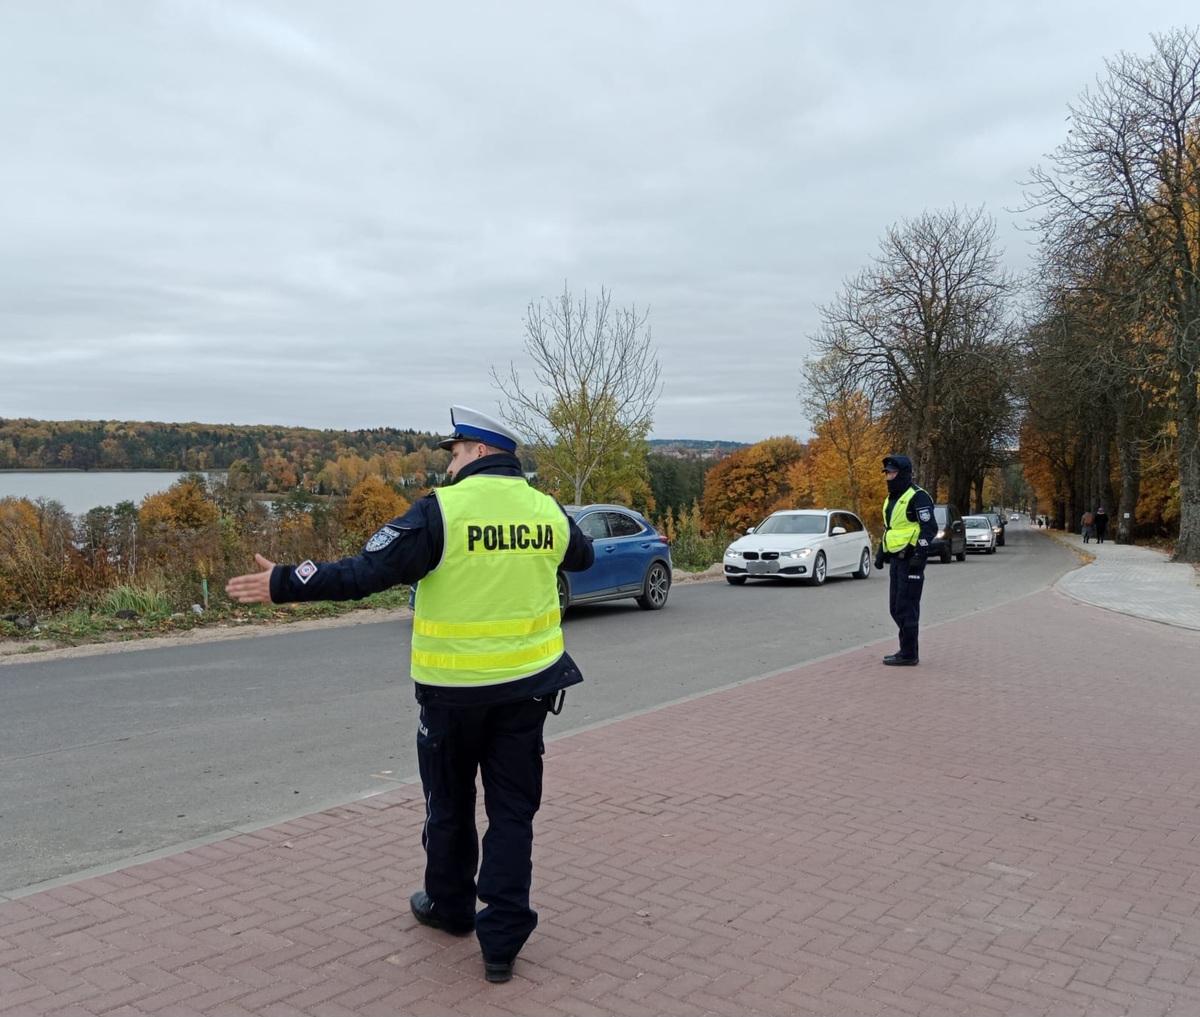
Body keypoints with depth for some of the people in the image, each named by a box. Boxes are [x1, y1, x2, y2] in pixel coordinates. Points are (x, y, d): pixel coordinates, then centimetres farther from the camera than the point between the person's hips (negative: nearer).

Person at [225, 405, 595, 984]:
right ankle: (502, 941, 12)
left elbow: (365, 573, -18)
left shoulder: (443, 510, -14)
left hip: (455, 690, -3)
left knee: (450, 804, 18)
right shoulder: (548, 511, 1)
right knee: (513, 810, 10)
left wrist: (284, 584, -8)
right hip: (527, 686, 4)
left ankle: (450, 907, 37)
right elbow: (583, 557, 23)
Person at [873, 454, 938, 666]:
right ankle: (908, 649, 22)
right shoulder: (892, 498, 18)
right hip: (896, 560, 10)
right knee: (896, 608, 13)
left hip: (910, 560, -10)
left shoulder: (917, 497, -11)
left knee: (906, 609, -6)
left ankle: (908, 654, 0)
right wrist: (881, 553, 20)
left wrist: (919, 555, -23)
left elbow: (930, 528, -17)